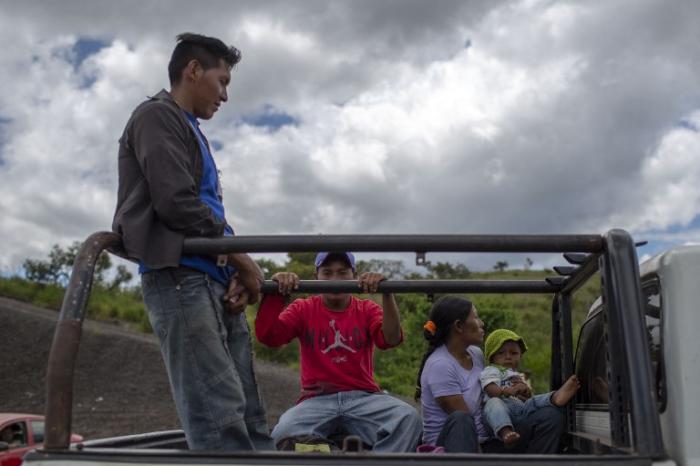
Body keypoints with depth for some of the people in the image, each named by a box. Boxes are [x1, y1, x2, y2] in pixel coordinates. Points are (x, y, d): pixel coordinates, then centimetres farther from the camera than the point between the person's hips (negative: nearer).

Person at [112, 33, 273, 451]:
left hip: (216, 282, 9)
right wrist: (244, 262, -4)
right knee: (220, 420, -16)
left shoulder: (192, 132, 29)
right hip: (181, 276, -9)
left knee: (249, 418, 3)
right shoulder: (157, 115, 2)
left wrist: (237, 273, 4)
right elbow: (177, 203, -12)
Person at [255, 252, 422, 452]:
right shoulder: (302, 309, 11)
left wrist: (387, 293, -23)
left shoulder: (367, 309, 11)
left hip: (362, 398, 1)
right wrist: (274, 293, -19)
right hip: (317, 400, 0)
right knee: (284, 433, -32)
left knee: (408, 417, -28)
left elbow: (391, 339, -9)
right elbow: (267, 336, -4)